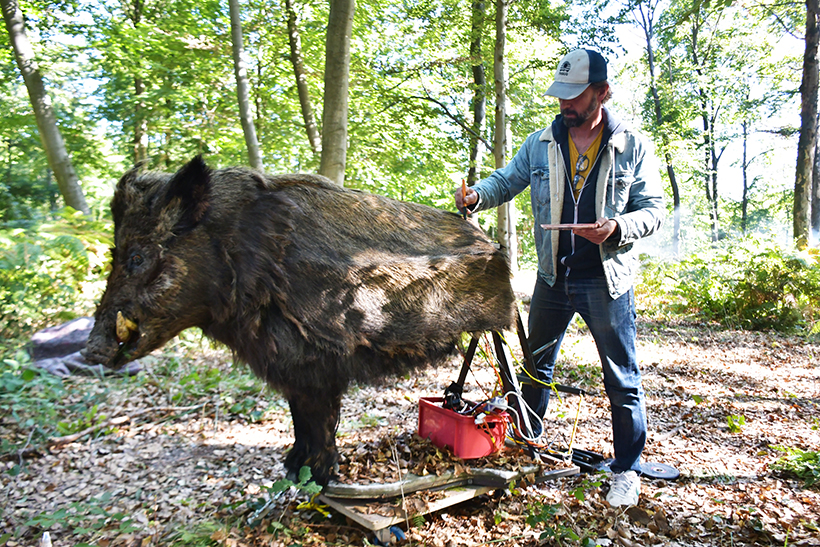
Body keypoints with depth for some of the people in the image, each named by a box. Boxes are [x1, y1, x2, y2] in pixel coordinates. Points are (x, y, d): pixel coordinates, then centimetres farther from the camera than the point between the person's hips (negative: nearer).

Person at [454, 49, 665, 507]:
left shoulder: (633, 147, -3)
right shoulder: (541, 144, 5)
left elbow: (654, 210, 0)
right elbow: (506, 181, 11)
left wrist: (617, 227, -21)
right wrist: (476, 195, -11)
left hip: (608, 280, -3)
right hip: (554, 277, 3)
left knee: (623, 380, 6)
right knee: (535, 366, 16)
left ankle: (627, 469, 25)